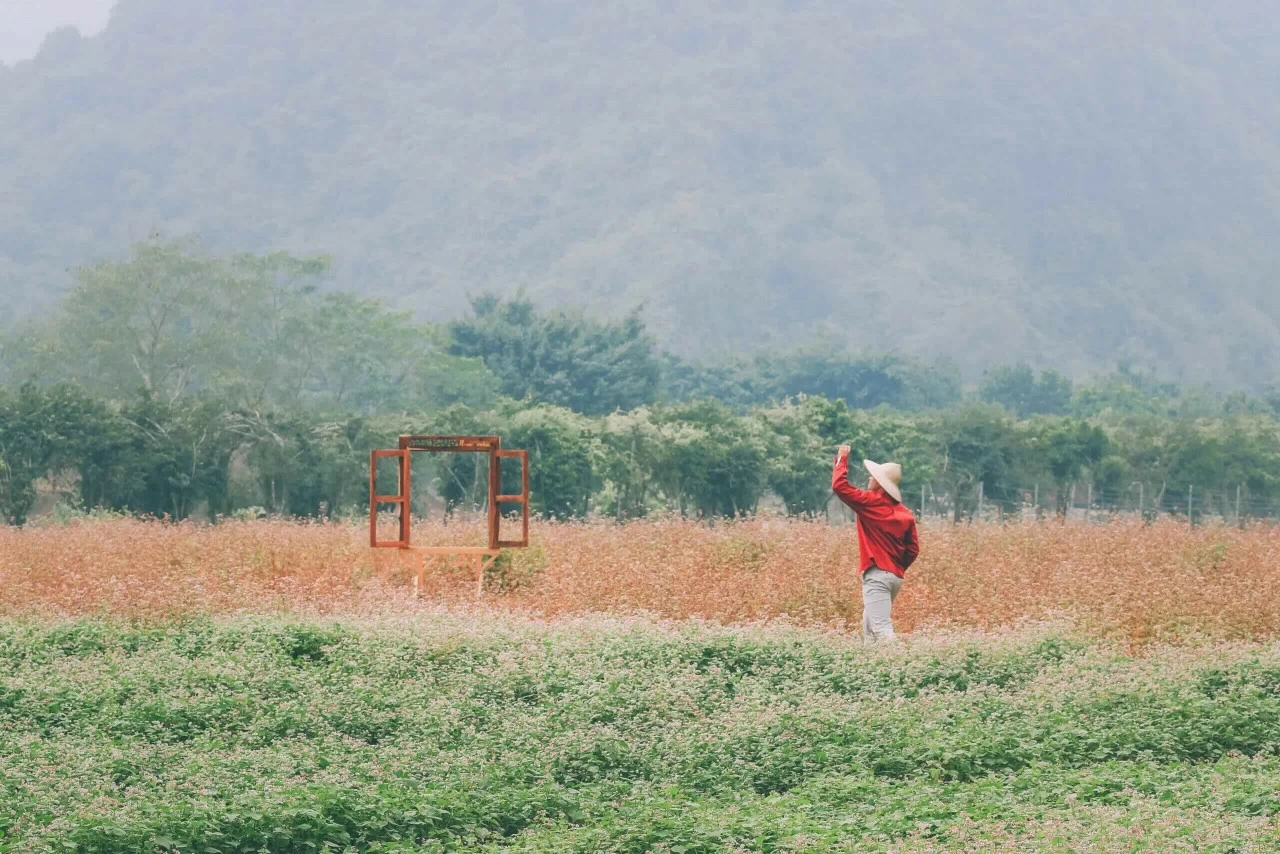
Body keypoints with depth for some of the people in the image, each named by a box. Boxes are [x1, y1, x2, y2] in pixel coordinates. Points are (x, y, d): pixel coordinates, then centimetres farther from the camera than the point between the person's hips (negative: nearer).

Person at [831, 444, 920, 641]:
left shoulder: (871, 502, -8)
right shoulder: (905, 514, 10)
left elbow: (839, 485, -8)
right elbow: (913, 549, 10)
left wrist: (842, 458, 5)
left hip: (876, 574, -8)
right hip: (896, 576, 8)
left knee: (881, 629, -16)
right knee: (869, 627, 19)